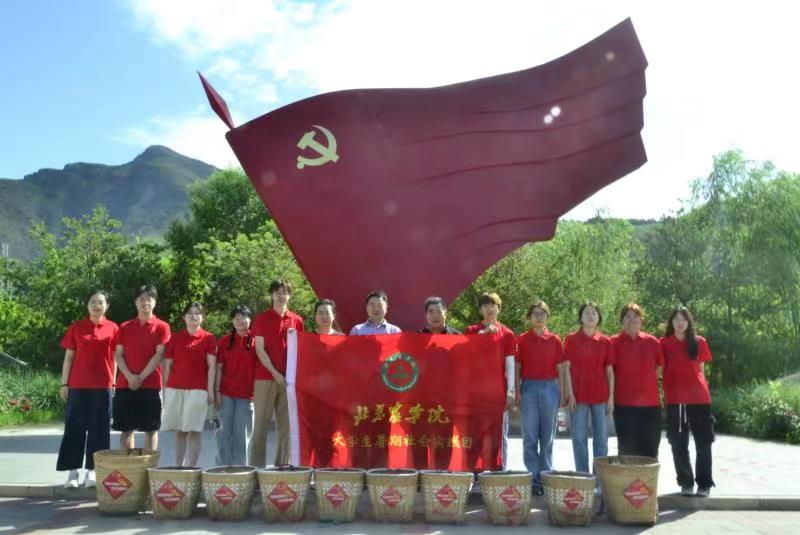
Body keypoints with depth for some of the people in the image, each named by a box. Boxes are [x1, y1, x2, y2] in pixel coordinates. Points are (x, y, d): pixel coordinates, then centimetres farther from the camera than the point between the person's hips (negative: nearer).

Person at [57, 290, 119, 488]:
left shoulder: (113, 328, 4)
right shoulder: (76, 327, 5)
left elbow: (114, 358, 7)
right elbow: (69, 357, 6)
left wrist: (113, 383, 2)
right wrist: (64, 383, 2)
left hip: (102, 386, 0)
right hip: (78, 385, 0)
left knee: (98, 428, 3)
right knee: (74, 427, 2)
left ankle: (92, 470, 12)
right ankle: (73, 471, 10)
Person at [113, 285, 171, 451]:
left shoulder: (162, 327, 2)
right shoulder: (125, 327, 11)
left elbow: (159, 355, -6)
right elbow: (118, 355, 5)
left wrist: (141, 377, -13)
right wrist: (129, 376, -11)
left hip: (151, 384, -3)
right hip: (125, 384, 3)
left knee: (150, 429, 1)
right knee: (126, 429, 6)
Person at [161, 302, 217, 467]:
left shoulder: (208, 338, 4)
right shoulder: (175, 339, 11)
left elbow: (211, 366, 0)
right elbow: (168, 366, 11)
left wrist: (210, 390, -7)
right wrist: (165, 390, 6)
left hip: (197, 389, -2)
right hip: (175, 388, 3)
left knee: (194, 430, -5)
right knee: (179, 430, 6)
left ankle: (191, 467, -1)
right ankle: (178, 467, 12)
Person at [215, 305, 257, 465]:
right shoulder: (225, 341, 8)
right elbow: (219, 367, 7)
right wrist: (217, 391, 0)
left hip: (246, 393, -1)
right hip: (226, 392, 1)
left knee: (242, 431, 1)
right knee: (225, 430, 4)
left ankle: (239, 466, 12)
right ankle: (222, 465, 13)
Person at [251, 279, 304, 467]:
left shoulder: (297, 321, 10)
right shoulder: (261, 318, 3)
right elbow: (260, 350, -2)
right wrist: (275, 373, -11)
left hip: (289, 379, 3)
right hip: (266, 378, -2)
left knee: (286, 425, 4)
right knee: (261, 425, 0)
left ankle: (282, 466, 11)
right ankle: (257, 466, 5)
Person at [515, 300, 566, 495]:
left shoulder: (555, 340, 5)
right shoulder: (522, 340, 3)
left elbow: (560, 369, 7)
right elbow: (517, 367, 4)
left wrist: (561, 393, 3)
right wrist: (516, 391, -3)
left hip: (550, 388, 1)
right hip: (529, 387, -1)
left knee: (548, 436, 7)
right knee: (530, 436, 1)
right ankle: (533, 478, 7)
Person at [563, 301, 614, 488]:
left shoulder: (605, 341, 7)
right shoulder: (571, 339, 2)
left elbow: (609, 370, 7)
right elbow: (567, 368, -1)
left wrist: (611, 396, 1)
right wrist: (570, 394, -7)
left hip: (601, 395, 2)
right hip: (579, 395, -2)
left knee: (601, 438, 5)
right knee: (579, 439, 2)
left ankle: (600, 479, 14)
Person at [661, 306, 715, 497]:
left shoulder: (699, 342, 6)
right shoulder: (664, 343, 4)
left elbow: (701, 370, 12)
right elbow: (661, 370, 7)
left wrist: (702, 390, 8)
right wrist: (665, 393, 0)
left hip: (699, 398, 0)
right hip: (675, 399, 0)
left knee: (703, 442, 3)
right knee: (678, 443, 5)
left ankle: (704, 483, 12)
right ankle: (686, 483, 16)